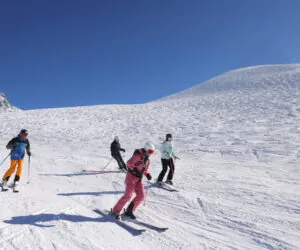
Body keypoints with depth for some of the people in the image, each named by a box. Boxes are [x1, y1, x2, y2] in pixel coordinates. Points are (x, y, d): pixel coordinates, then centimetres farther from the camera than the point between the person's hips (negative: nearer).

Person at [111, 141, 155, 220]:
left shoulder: (147, 159, 11)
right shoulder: (138, 155, -14)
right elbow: (129, 163, -21)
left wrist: (148, 174, 3)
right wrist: (135, 169, -34)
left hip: (139, 179, 8)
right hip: (131, 176, -8)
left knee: (141, 196, 1)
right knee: (128, 195, -14)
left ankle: (129, 211, 13)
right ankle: (115, 211, 0)